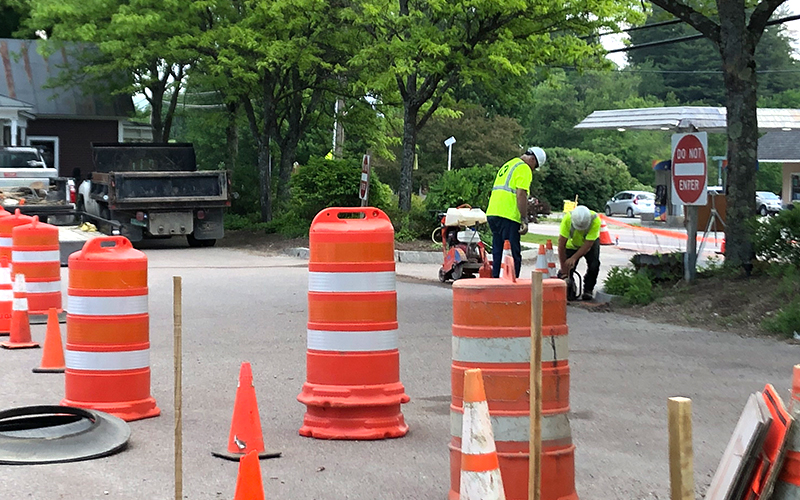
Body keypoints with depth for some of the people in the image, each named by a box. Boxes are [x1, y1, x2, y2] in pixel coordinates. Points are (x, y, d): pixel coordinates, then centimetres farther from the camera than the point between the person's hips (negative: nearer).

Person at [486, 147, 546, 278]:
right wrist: (524, 220, -15)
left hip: (492, 213, 9)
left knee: (498, 254, 13)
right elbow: (521, 195, -15)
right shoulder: (524, 169, -5)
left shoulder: (507, 165, 24)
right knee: (513, 256, -6)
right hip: (508, 216, -9)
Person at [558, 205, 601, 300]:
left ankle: (588, 290, 1)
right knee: (566, 271, -10)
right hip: (572, 244, 1)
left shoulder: (596, 221, -37)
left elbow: (588, 244, -32)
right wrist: (563, 267, -28)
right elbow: (561, 243, -30)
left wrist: (574, 258, -37)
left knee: (594, 265, -20)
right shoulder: (567, 219, -35)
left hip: (590, 243, -1)